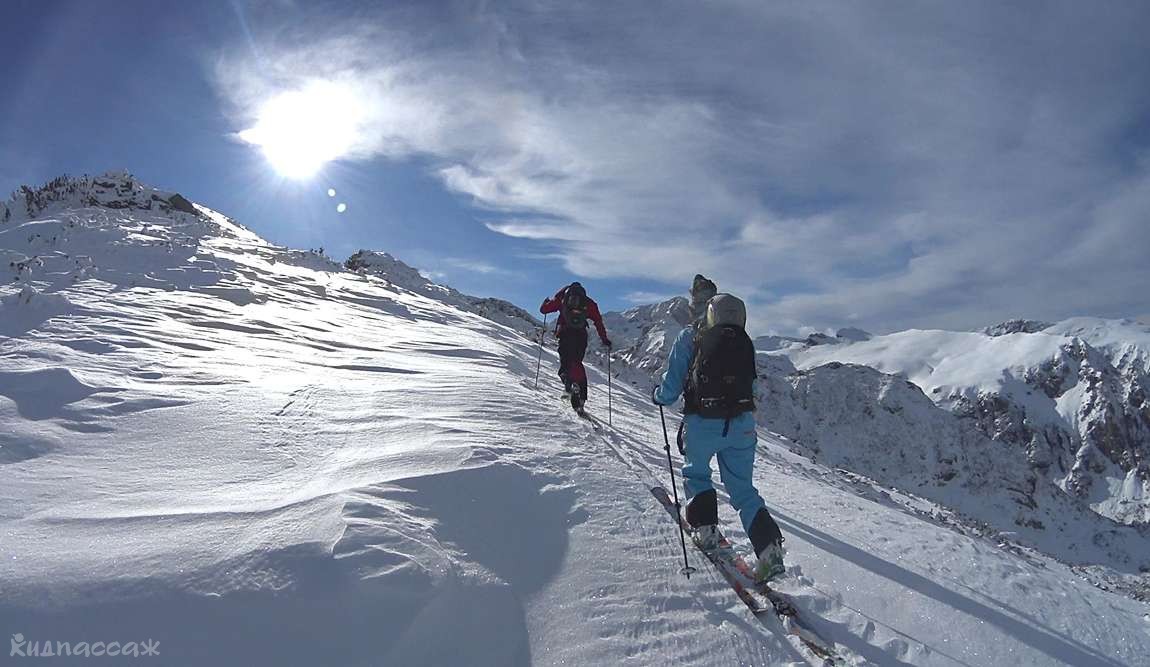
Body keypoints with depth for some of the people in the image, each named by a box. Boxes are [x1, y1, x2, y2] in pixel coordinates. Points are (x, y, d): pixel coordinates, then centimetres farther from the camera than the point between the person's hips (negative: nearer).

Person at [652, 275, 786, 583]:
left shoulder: (689, 337, -6)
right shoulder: (743, 340, 6)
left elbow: (672, 386, -6)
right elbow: (749, 384, 17)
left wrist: (657, 396, 14)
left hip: (702, 424, -3)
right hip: (742, 424, 3)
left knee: (696, 472, 24)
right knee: (743, 488, 13)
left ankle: (706, 527, 17)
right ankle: (768, 545, 2)